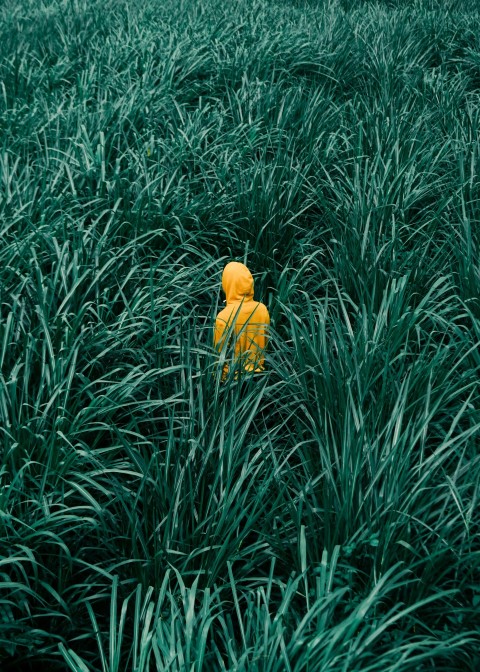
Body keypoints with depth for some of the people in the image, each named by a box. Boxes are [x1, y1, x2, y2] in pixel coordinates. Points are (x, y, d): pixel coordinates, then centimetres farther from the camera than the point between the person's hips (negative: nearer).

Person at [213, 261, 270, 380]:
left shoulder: (224, 317, -22)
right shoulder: (262, 309, -9)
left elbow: (219, 353, -13)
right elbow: (265, 342, 4)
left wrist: (219, 379, 0)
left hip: (234, 376, -4)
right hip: (257, 374, 4)